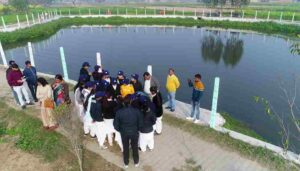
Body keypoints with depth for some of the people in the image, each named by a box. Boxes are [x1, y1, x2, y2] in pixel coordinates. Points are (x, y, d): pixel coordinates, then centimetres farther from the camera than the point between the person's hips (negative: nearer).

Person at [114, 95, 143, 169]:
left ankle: (126, 163, 43)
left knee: (125, 148, 23)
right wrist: (137, 129, 7)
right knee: (135, 147, 23)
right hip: (134, 132, 0)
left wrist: (120, 130, 9)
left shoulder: (119, 112, -22)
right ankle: (136, 162, 44)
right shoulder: (137, 111, -23)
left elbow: (116, 125, -11)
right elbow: (141, 124, -14)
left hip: (124, 133, 0)